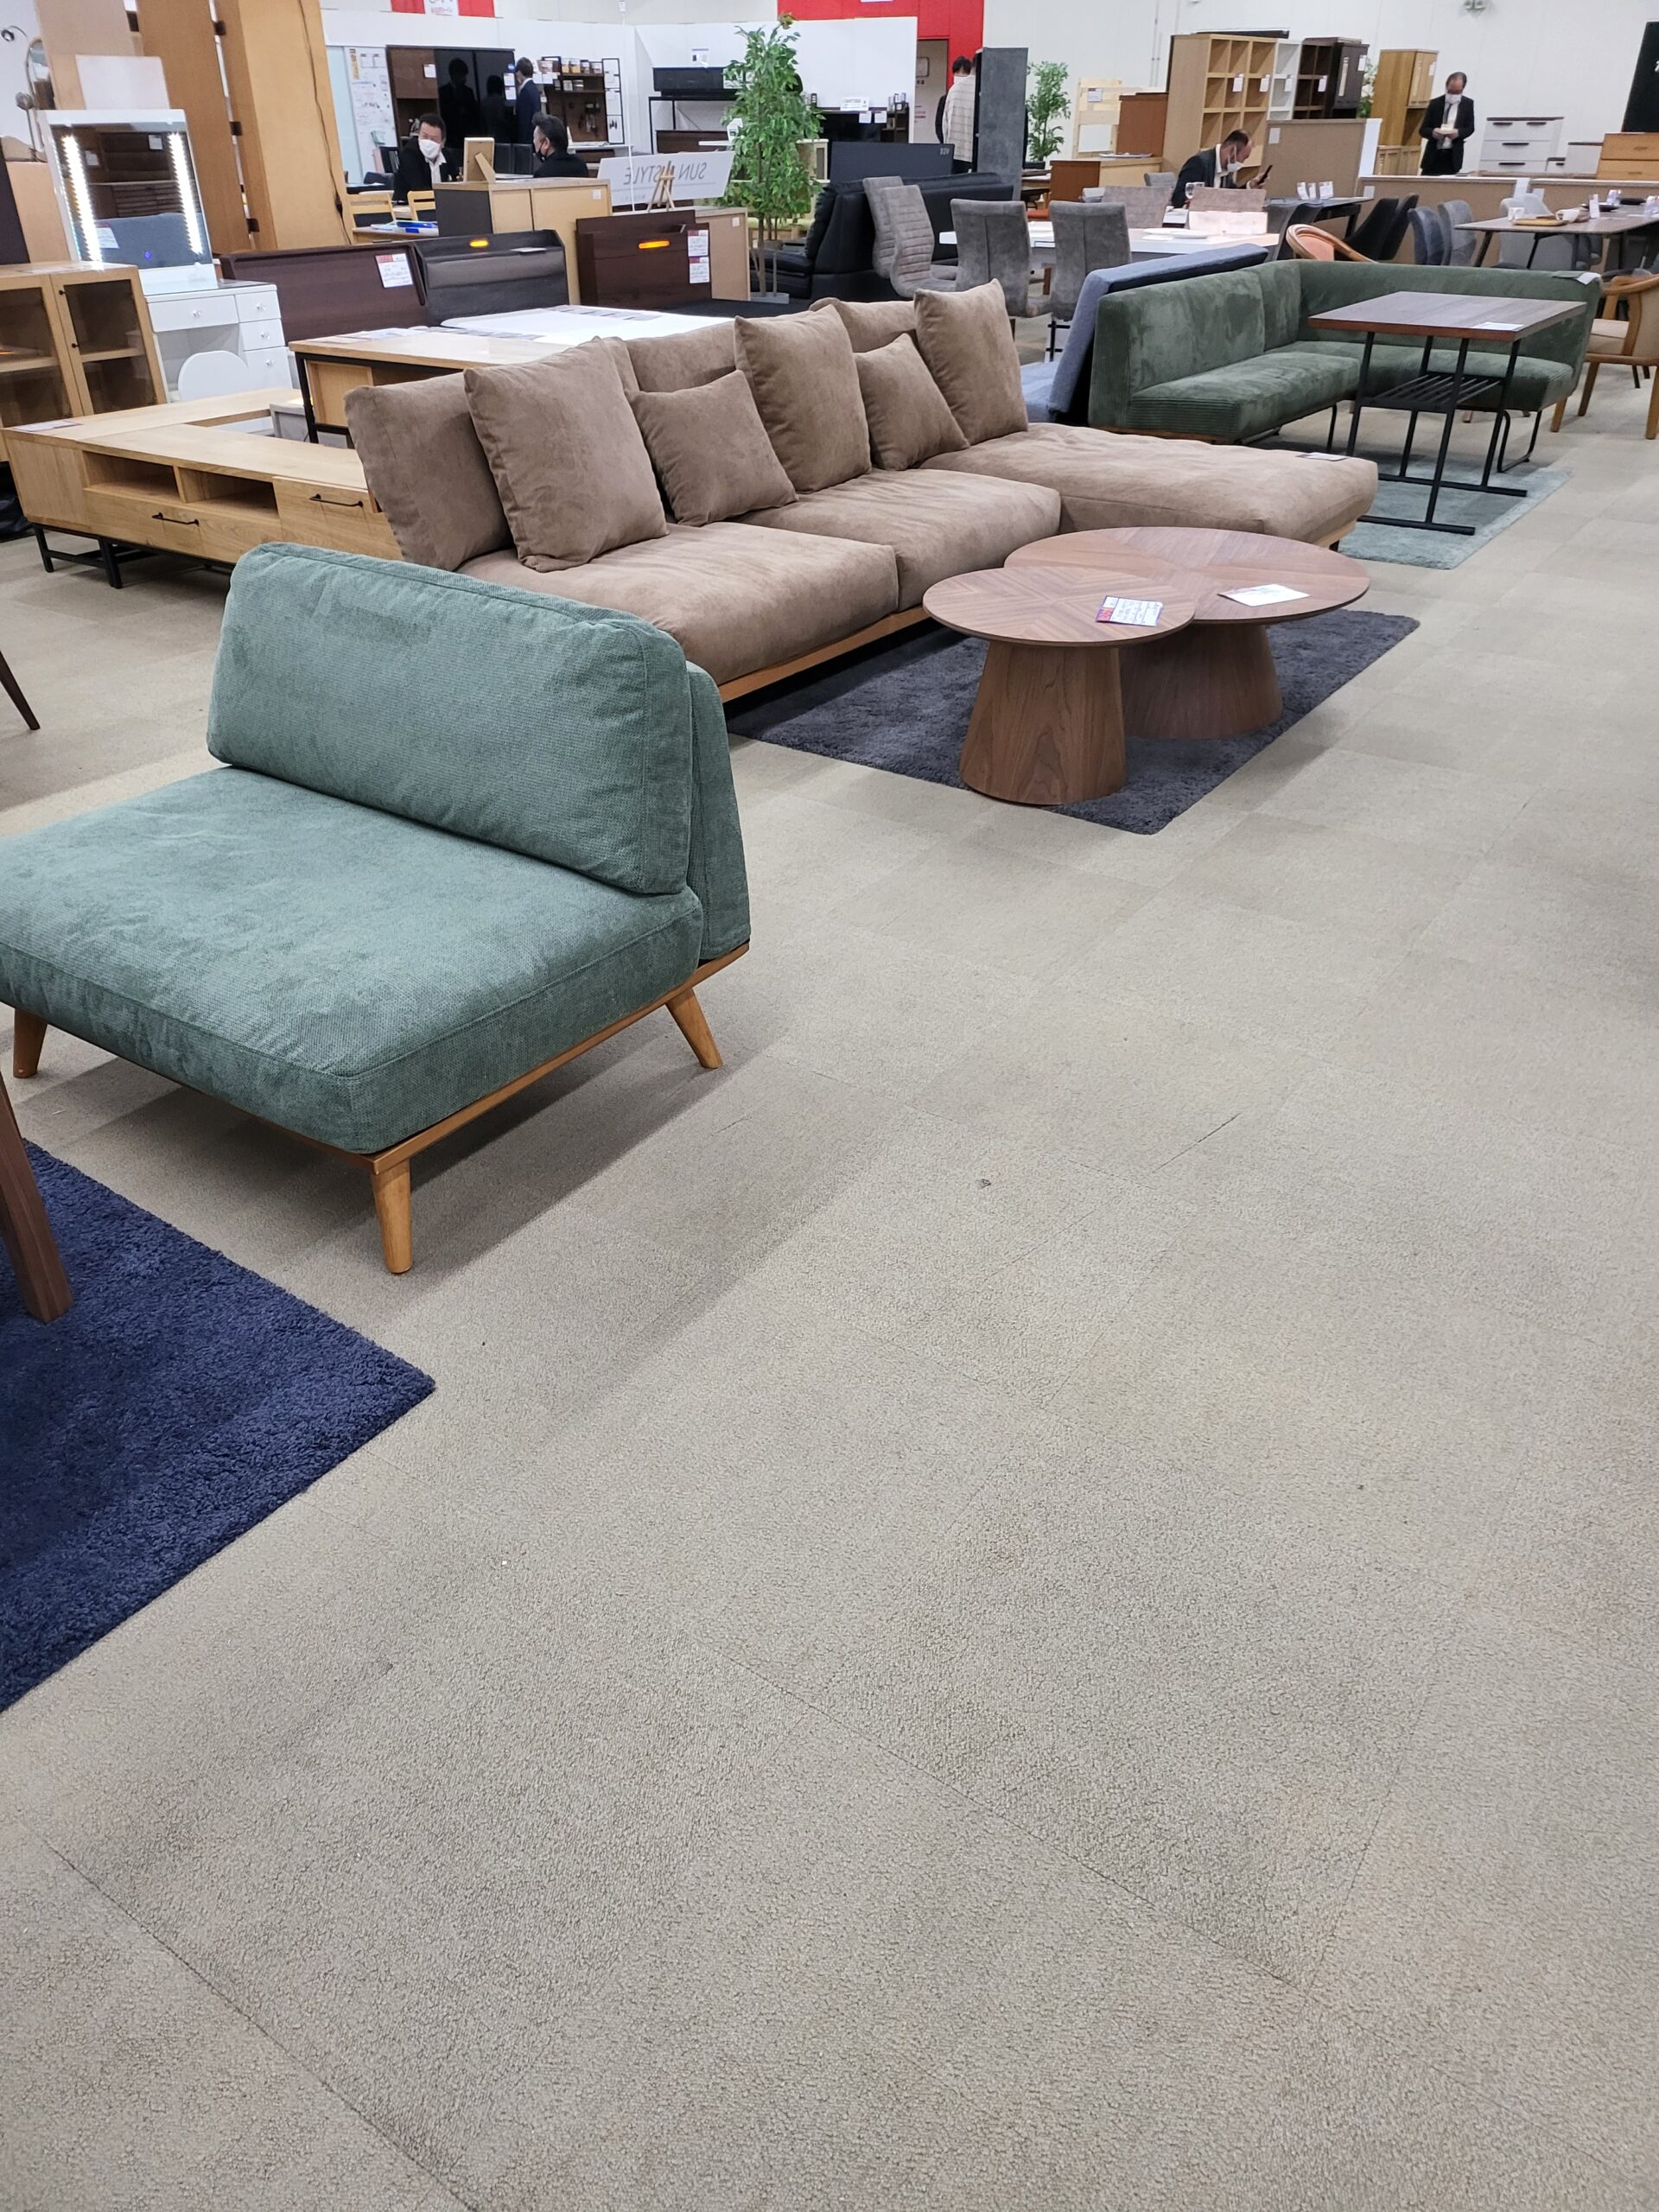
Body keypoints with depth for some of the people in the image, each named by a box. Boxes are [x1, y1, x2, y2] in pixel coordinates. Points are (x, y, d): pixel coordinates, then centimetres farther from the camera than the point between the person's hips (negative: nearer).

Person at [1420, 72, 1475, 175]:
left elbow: (1470, 128, 5)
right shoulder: (1435, 104, 6)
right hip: (1433, 155, 0)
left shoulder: (1468, 104, 6)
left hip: (1453, 156, 0)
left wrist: (1458, 133, -19)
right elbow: (1423, 129, 4)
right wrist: (1433, 132, -20)